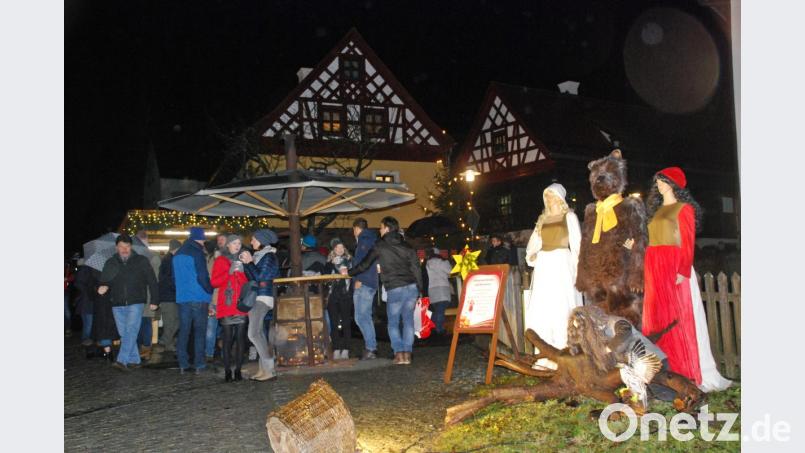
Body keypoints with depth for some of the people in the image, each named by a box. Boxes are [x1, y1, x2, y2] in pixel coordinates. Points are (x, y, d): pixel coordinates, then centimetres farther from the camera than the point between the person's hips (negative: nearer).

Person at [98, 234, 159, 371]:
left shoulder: (141, 261, 2)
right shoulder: (110, 263, 10)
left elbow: (152, 281, 3)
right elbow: (104, 281, 12)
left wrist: (154, 300, -1)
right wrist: (103, 287, -13)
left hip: (136, 303, -4)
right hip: (118, 305, 4)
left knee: (131, 331, -15)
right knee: (124, 334, 7)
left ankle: (122, 360, -20)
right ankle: (134, 360, 16)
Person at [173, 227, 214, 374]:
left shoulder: (177, 254, 12)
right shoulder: (197, 253, -11)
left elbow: (175, 277, 20)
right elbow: (202, 276, -15)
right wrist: (210, 290, -1)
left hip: (182, 298, 6)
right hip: (199, 298, -6)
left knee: (183, 330, 9)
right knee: (199, 330, 1)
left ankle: (183, 364, 10)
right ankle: (199, 364, 0)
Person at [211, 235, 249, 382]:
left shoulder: (242, 260, 18)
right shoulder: (220, 261, 10)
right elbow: (214, 282, 2)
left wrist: (242, 271, -5)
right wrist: (229, 272, -10)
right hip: (226, 304, -2)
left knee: (240, 337, -3)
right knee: (228, 338, -6)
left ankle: (238, 370, 1)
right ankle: (227, 371, -4)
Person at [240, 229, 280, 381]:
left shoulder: (269, 256, -10)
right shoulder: (258, 255, 15)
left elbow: (259, 277, -16)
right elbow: (251, 277, 14)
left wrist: (249, 262, -10)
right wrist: (246, 263, 3)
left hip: (262, 298, -9)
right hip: (255, 297, 9)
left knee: (254, 334, -15)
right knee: (258, 333, 9)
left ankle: (270, 370, -14)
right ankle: (264, 368, 13)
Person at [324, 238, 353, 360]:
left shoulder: (348, 260, 7)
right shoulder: (330, 261, 13)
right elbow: (325, 274, 1)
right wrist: (331, 263, -9)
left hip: (345, 295, -2)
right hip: (333, 296, 2)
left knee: (346, 322, -3)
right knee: (334, 323, 0)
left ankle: (345, 350, 0)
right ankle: (336, 350, 4)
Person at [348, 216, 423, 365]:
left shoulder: (380, 246, 1)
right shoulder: (406, 246, 13)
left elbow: (364, 265, 5)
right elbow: (416, 269, 10)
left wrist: (349, 272, 20)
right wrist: (419, 290, 14)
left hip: (395, 290, -4)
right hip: (412, 287, 4)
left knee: (393, 323, 9)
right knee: (408, 321, 11)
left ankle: (399, 353, -1)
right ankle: (407, 353, 6)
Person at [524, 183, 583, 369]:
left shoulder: (569, 216, 4)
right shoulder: (542, 219, 19)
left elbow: (576, 245, -1)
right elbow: (534, 242, 18)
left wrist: (576, 270, -10)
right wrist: (531, 255, -3)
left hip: (561, 264, -5)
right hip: (543, 265, 5)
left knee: (561, 308, -8)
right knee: (540, 309, -1)